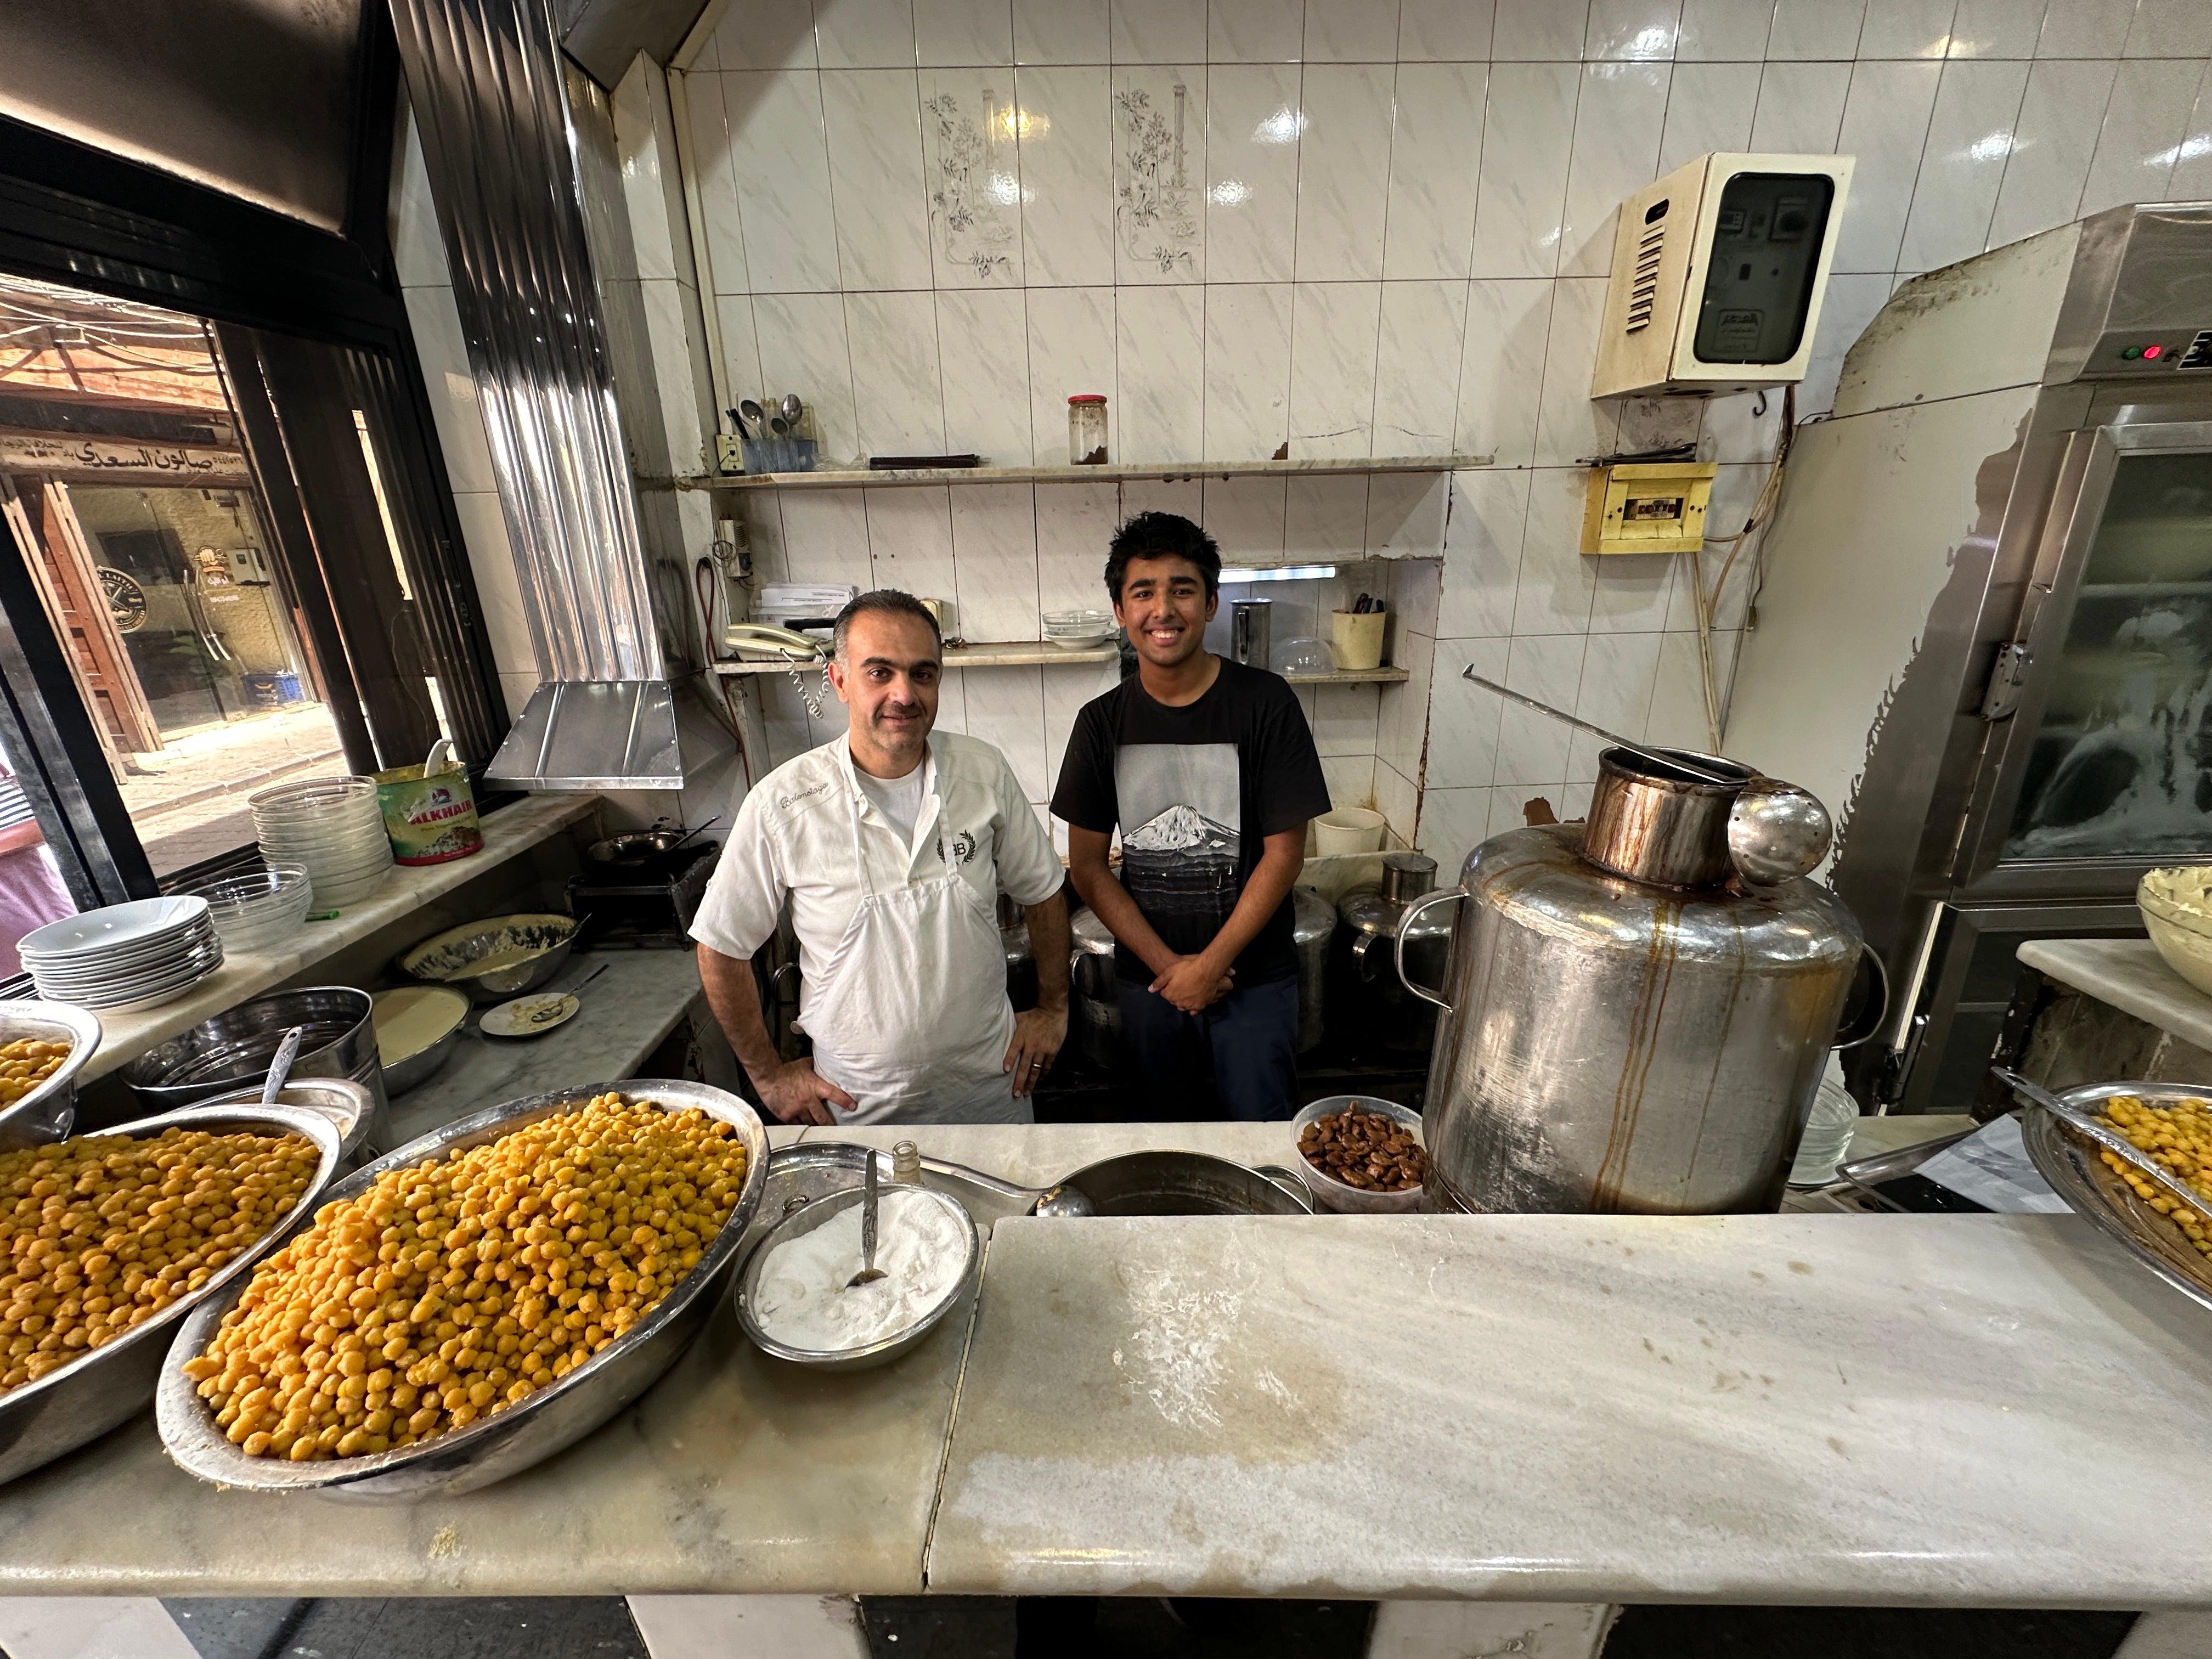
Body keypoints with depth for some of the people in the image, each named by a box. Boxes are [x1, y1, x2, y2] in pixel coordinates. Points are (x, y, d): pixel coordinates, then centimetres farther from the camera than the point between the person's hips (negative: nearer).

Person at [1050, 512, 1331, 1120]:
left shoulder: (1266, 704, -11)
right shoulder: (1102, 722, -4)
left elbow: (1285, 853, -11)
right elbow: (1087, 866, -3)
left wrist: (1210, 964, -13)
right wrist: (1167, 964, -10)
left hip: (1254, 976, -2)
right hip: (1146, 976, 3)